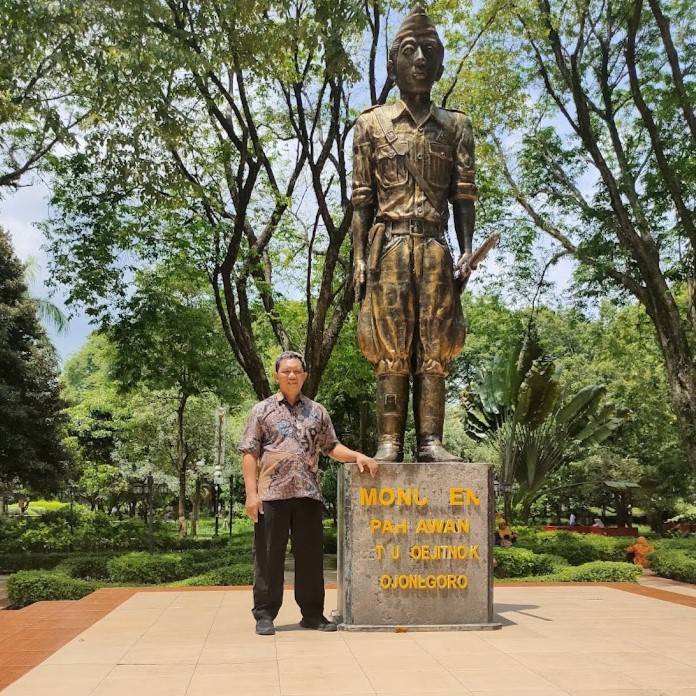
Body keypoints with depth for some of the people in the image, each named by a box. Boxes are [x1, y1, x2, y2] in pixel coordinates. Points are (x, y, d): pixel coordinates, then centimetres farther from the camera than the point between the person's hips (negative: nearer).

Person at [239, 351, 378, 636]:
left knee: (311, 555, 7)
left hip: (308, 494, 3)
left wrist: (357, 456, -5)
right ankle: (264, 615, 12)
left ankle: (313, 614, 17)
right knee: (268, 556, 2)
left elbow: (331, 447, 14)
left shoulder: (317, 411, 13)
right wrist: (252, 492, -9)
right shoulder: (262, 410, 5)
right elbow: (249, 453, 0)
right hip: (272, 494, -2)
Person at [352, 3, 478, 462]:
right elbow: (362, 200, 6)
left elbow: (464, 198, 9)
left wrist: (468, 253, -3)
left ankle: (431, 441, 0)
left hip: (436, 248, 1)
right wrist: (359, 257, -3)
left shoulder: (456, 126, 14)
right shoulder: (372, 124, 11)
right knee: (391, 348, -4)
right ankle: (390, 441, -3)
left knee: (434, 348, -2)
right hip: (389, 246, -1)